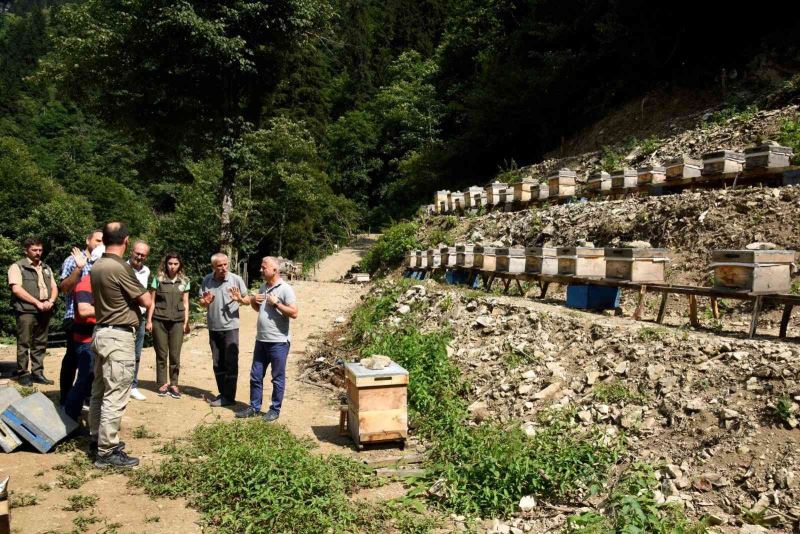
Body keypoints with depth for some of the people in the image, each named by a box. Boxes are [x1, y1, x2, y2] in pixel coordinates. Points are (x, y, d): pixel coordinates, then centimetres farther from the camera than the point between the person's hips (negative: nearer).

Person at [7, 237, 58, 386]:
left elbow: (54, 288, 17)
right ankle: (22, 374, 6)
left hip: (44, 311, 5)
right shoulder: (17, 267, 0)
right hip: (26, 311, -5)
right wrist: (37, 303, -14)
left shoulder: (46, 268, 20)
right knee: (24, 344, -1)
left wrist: (50, 301, -5)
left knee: (40, 344, 8)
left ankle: (37, 373, 14)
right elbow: (16, 289, -11)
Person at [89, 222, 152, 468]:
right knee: (115, 396, -5)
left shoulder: (96, 267, 7)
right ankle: (107, 452, 0)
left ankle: (98, 438, 30)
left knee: (99, 391, 18)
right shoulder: (121, 268, -19)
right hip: (119, 336, -9)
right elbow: (147, 302, -12)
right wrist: (140, 290, 8)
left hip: (101, 332, 9)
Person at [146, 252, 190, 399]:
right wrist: (149, 320, -2)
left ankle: (174, 384, 11)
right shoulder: (158, 279, 1)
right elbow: (152, 301, 2)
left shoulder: (184, 281, 7)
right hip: (159, 320, -1)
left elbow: (185, 303, 9)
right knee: (161, 354, 4)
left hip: (177, 322, 1)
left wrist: (186, 322, 3)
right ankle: (162, 384, 13)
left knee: (175, 355, 2)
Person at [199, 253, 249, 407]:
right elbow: (201, 302, 10)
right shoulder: (206, 280, 1)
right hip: (213, 328, 5)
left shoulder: (236, 279, -9)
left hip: (230, 327, -4)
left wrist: (240, 299, -23)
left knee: (230, 363, -1)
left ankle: (229, 397, 6)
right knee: (217, 363, 14)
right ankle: (222, 393, 27)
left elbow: (248, 299, -2)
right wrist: (205, 302, -13)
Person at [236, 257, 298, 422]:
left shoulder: (285, 289, -12)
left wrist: (276, 303, -19)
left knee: (278, 378, 5)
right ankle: (254, 407, 25)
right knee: (255, 376, 13)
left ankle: (275, 409, 17)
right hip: (261, 340, 8)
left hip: (278, 342, -7)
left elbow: (294, 313, -19)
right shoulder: (263, 287, 11)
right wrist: (253, 301, 4)